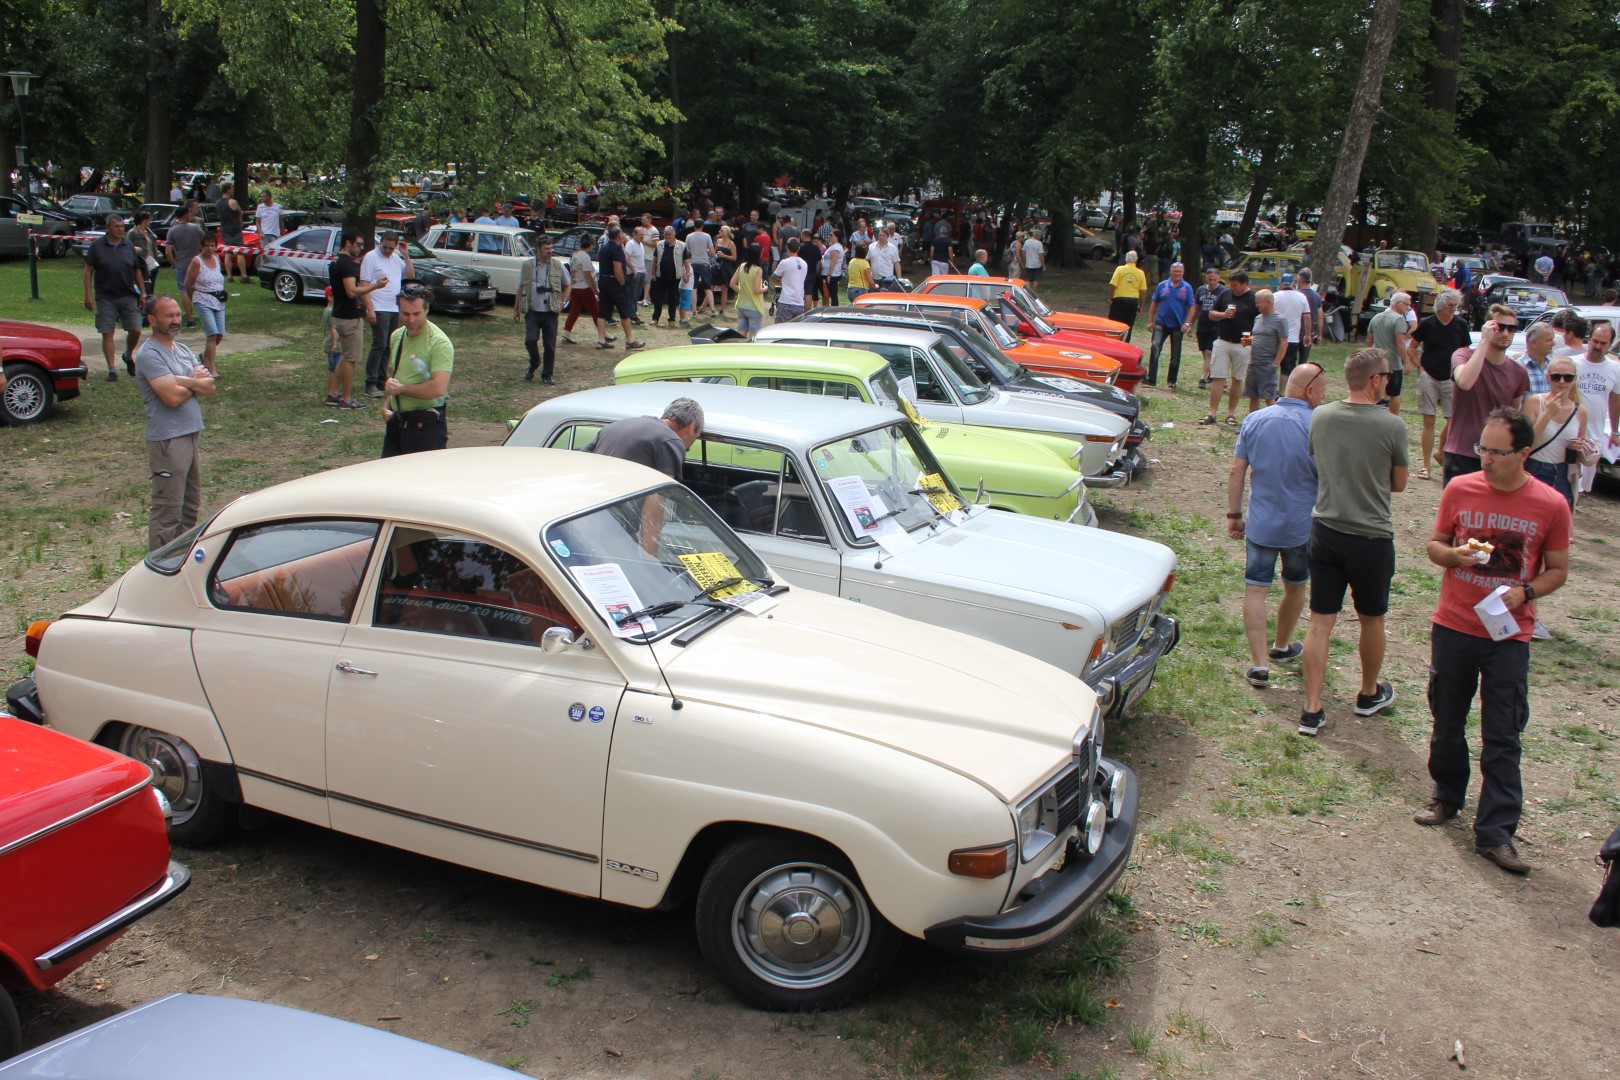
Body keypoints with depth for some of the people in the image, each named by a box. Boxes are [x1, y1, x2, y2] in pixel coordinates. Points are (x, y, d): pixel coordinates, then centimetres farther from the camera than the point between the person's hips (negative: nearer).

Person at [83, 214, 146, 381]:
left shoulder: (129, 246, 7)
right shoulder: (96, 246, -1)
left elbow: (137, 271, 12)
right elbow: (88, 271, 0)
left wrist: (143, 293, 9)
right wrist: (88, 295, -6)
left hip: (128, 296, 2)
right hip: (105, 297, -2)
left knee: (135, 330, -1)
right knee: (107, 334, 0)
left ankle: (128, 356, 28)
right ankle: (111, 370, 7)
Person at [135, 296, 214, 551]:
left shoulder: (183, 351, 14)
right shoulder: (149, 355, -13)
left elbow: (209, 387, 3)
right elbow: (172, 396, -22)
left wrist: (182, 381, -15)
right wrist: (195, 382, -4)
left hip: (193, 434, 9)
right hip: (167, 440, -9)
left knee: (191, 504, 17)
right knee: (168, 509, -5)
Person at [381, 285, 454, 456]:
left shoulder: (439, 342, -15)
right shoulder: (397, 337, 11)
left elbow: (438, 388, -26)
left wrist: (401, 388, -13)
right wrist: (386, 405, 8)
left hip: (426, 423, -8)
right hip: (396, 421, 8)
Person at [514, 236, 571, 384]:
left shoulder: (558, 265, 2)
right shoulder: (528, 266, 3)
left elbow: (568, 286, 11)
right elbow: (521, 288, 10)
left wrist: (562, 303, 0)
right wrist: (516, 309, 10)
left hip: (550, 312, 0)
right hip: (532, 312, 0)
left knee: (550, 346, 1)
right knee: (530, 340, -11)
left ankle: (547, 376, 14)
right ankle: (534, 363, 18)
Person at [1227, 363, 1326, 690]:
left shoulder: (1254, 420, -2)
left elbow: (1236, 473, -1)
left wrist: (1234, 514, 8)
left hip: (1260, 524, 1)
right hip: (1303, 525, -1)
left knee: (1256, 590, 2)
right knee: (1295, 587, 20)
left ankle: (1260, 664, -5)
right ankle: (1281, 647, 39)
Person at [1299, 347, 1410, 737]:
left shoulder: (1319, 417, -3)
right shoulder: (1392, 426, -14)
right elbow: (1399, 484, 0)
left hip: (1325, 531, 3)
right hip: (1371, 537, -3)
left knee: (1320, 622, 6)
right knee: (1371, 620, 18)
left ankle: (1312, 710, 5)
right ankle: (1370, 694, 37)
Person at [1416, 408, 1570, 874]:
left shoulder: (1551, 505, -7)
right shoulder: (1459, 490, -3)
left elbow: (1557, 570, 2)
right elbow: (1434, 545, 8)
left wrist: (1525, 591, -17)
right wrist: (1455, 555, -14)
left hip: (1509, 635, -2)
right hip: (1453, 627, 2)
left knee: (1501, 739, 0)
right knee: (1447, 724, 15)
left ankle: (1495, 832, 6)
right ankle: (1447, 796, 37)